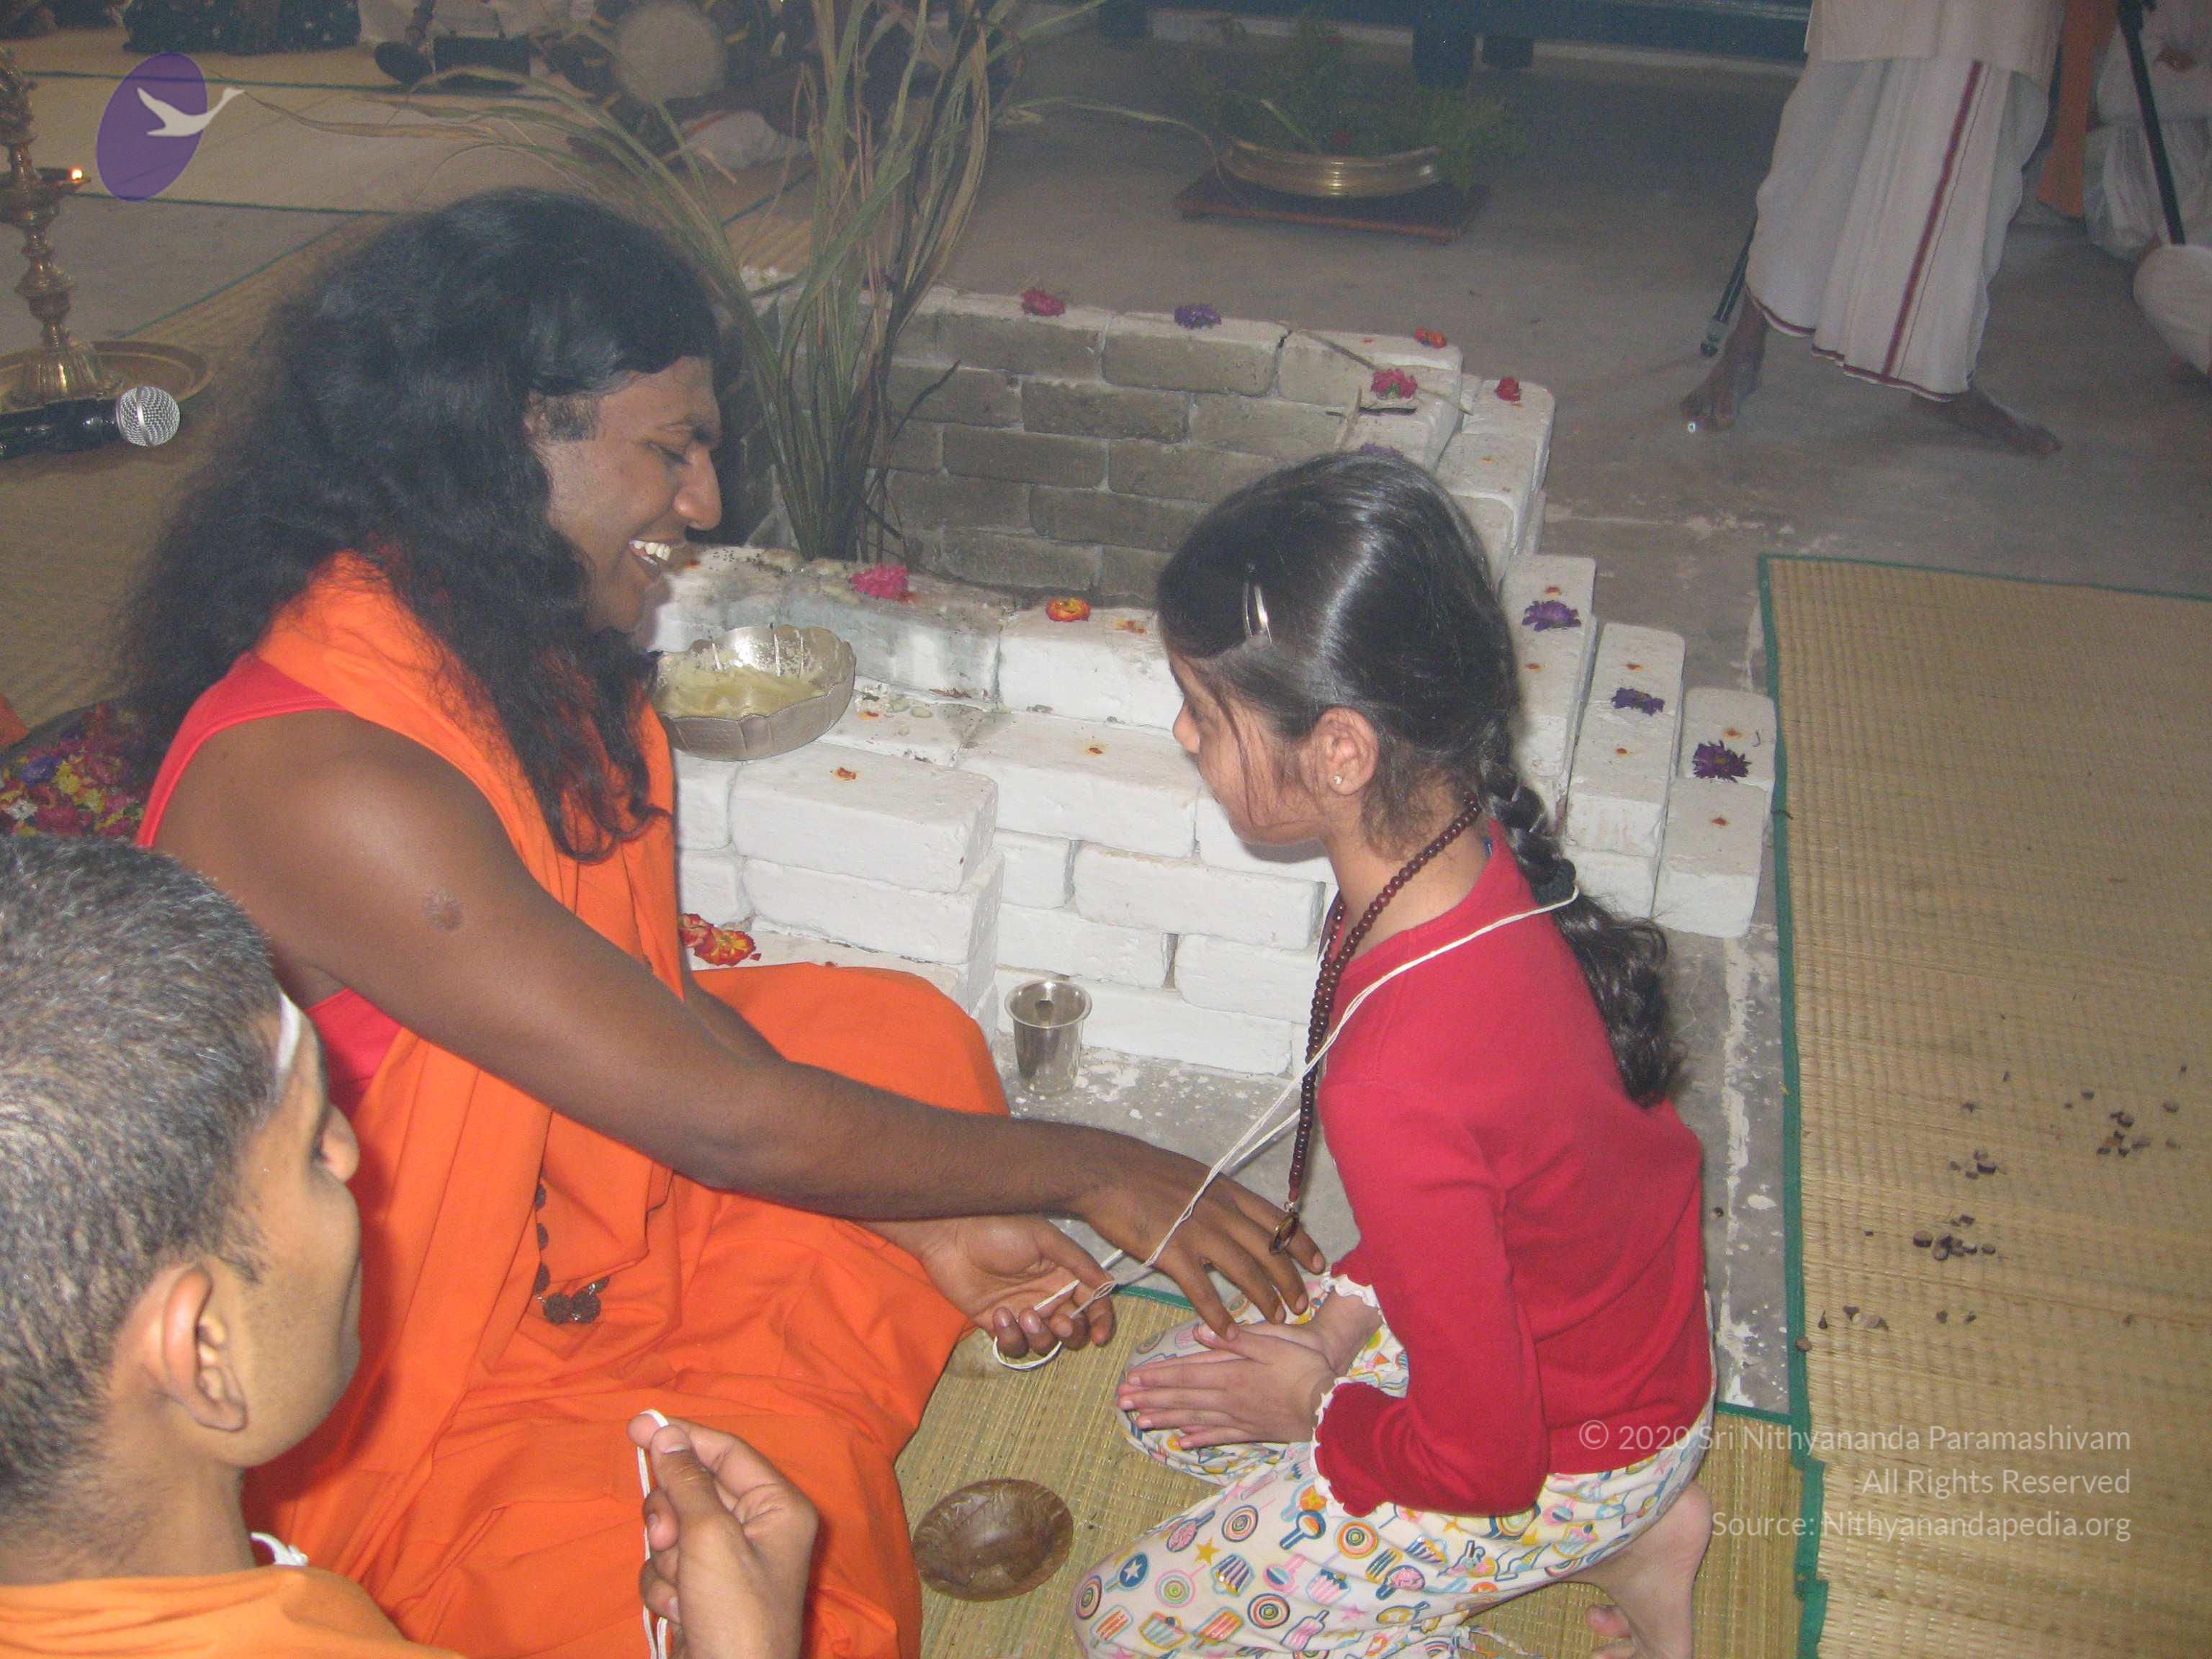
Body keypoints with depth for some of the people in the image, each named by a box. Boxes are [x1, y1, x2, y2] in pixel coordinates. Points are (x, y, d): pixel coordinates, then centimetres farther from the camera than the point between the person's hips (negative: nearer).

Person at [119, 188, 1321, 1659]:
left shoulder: (520, 655, -4)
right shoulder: (323, 778, -33)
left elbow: (662, 1009, 1)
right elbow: (725, 1116, -30)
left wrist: (925, 1217, -5)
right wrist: (1089, 1171, -17)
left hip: (554, 1229, 9)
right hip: (378, 1401, -9)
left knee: (907, 1038, 6)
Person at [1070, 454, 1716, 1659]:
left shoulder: (1395, 1091, -39)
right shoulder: (1475, 855, -15)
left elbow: (1480, 1459, -26)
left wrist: (1315, 1409, -7)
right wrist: (1343, 1320, -1)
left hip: (1572, 1457, -7)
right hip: (1572, 1318, 7)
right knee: (1166, 1401, 19)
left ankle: (1616, 1538, 8)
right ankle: (1627, 1525, 15)